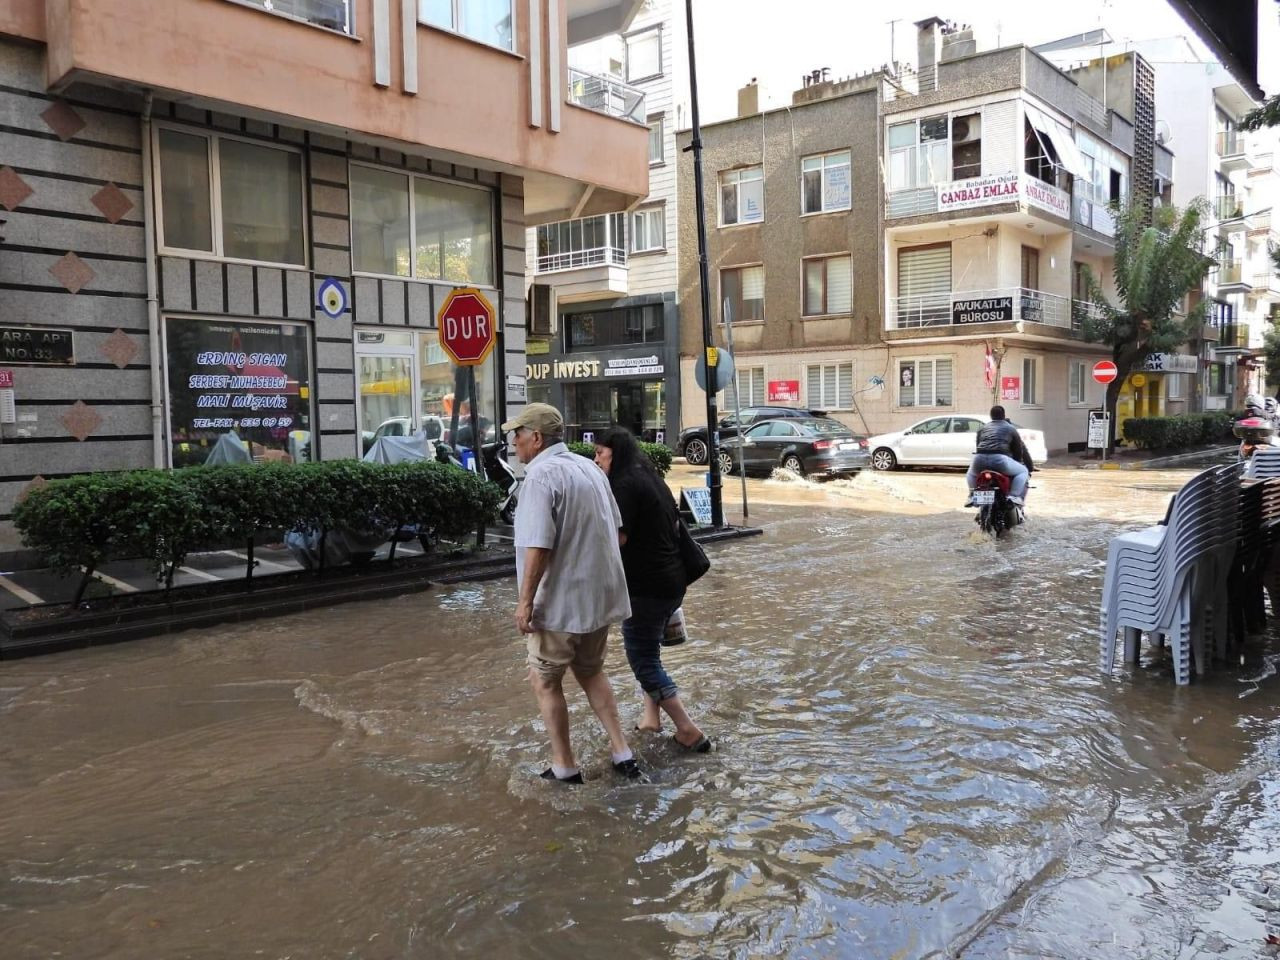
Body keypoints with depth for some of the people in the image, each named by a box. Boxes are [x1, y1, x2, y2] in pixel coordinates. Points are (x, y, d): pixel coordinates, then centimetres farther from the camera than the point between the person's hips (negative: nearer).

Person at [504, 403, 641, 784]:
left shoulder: (542, 475, -18)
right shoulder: (588, 467, 8)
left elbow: (538, 547, -24)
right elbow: (616, 529, 14)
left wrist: (525, 601, -17)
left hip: (561, 602, -8)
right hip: (600, 595, 8)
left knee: (545, 680, 10)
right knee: (591, 671, 23)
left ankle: (564, 766, 18)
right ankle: (621, 752, 22)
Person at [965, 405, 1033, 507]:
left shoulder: (983, 428, 29)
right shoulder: (1011, 428, 21)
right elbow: (1020, 449, 23)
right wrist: (1031, 467, 34)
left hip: (980, 458, 3)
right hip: (1000, 458, -3)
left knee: (971, 473, 37)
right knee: (1023, 471, 17)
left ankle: (972, 496, 16)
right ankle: (1015, 496, -2)